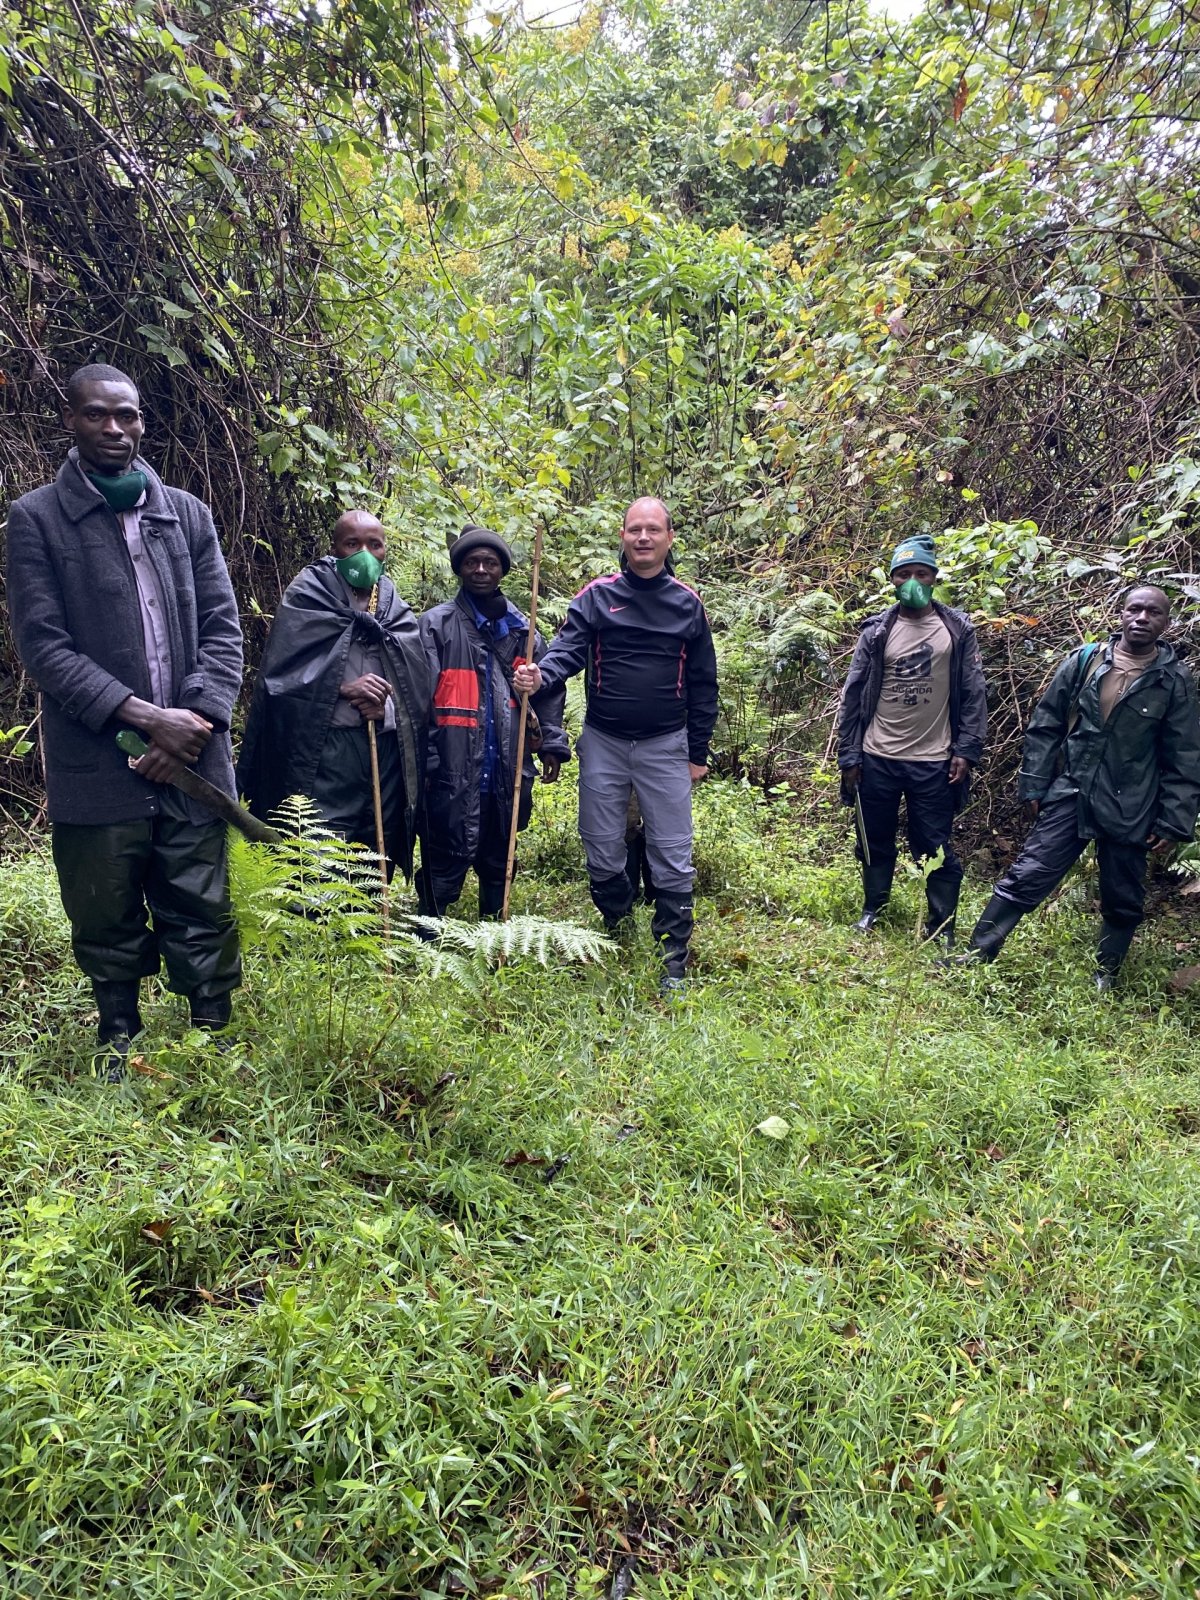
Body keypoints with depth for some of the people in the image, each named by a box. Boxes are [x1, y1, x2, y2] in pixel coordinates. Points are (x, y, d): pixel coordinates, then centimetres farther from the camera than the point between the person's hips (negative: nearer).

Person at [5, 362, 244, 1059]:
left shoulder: (187, 512, 11)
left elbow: (222, 627, 6)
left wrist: (194, 721, -9)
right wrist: (141, 715, -15)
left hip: (192, 762, 2)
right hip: (96, 767, -1)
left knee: (203, 922, 7)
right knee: (109, 934, 10)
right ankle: (123, 1062, 26)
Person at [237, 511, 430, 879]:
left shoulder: (396, 610, 16)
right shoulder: (308, 595, 5)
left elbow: (416, 685, 9)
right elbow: (280, 670, -3)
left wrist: (386, 707, -12)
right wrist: (343, 687, -16)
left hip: (388, 748, 5)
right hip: (325, 747, -4)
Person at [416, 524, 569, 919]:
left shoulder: (520, 629, 13)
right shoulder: (437, 624, -2)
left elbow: (549, 690, 15)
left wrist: (552, 744, 5)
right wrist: (424, 761, -14)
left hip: (507, 773, 5)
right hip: (453, 774, -5)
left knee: (499, 862, 17)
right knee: (447, 863, -3)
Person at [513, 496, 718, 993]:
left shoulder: (687, 603, 4)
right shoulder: (596, 595, 2)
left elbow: (702, 684, 7)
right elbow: (569, 650, -10)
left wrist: (698, 753, 5)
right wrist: (540, 675, -33)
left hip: (665, 746, 0)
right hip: (603, 744, 0)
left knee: (672, 860, 0)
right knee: (603, 854, 9)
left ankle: (674, 963, 11)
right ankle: (616, 929, 32)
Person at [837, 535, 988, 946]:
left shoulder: (957, 630, 1)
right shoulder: (877, 630, 2)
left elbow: (973, 694, 2)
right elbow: (853, 695, 3)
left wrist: (966, 750, -6)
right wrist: (849, 755, 0)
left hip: (934, 761, -1)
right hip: (878, 758, 1)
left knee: (935, 847, 5)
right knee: (875, 841, 14)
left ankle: (942, 926, 19)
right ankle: (873, 909, 33)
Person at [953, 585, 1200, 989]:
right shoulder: (1084, 660, 0)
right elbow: (1045, 725, 4)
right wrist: (1034, 786, 1)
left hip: (1130, 811, 0)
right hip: (1070, 794, 0)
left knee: (1123, 901, 12)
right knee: (1026, 877, -4)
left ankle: (1106, 977, 31)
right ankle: (978, 952, 5)